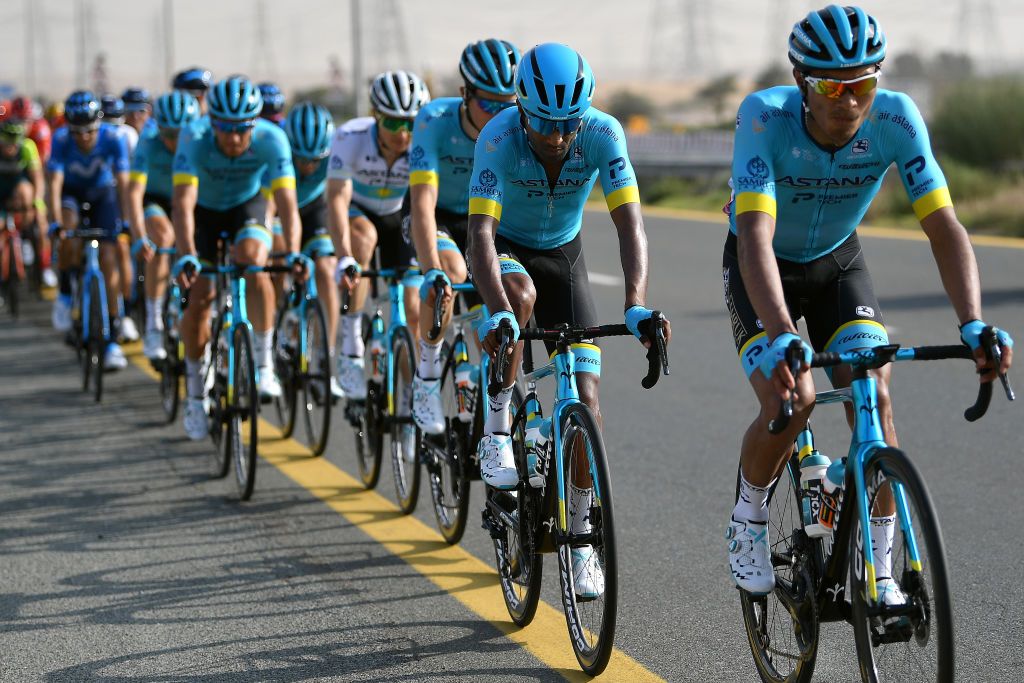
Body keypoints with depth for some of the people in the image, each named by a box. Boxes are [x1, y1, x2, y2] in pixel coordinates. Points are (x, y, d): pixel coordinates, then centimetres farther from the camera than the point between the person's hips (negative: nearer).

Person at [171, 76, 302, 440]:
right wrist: (186, 256, -55)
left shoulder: (272, 139, -32)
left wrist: (293, 254, -51)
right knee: (199, 297, -10)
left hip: (246, 205, 0)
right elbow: (182, 202, -41)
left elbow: (287, 202, -36)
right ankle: (195, 389, 11)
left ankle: (264, 364, -18)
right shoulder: (194, 137, -34)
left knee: (253, 263, -30)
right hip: (203, 209, 0)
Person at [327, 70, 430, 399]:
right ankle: (350, 345, -30)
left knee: (414, 309, -10)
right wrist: (344, 258, -53)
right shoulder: (350, 138, -33)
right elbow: (338, 199, -40)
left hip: (398, 217, 2)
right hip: (355, 211, -2)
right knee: (364, 235, -37)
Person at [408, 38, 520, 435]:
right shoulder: (435, 121, -31)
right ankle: (427, 378, -17)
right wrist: (433, 273, -53)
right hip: (437, 217, -3)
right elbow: (422, 203, -39)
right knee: (451, 271, -34)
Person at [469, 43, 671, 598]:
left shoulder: (603, 134, -27)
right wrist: (497, 313, -55)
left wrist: (637, 306, -47)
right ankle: (497, 426, -20)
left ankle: (580, 535, 6)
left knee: (585, 403, -7)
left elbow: (630, 223, -32)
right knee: (521, 294, -39)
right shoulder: (499, 137, -31)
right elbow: (481, 230, -39)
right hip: (506, 250, -2)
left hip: (564, 255, 2)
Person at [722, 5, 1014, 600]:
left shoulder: (896, 119, -27)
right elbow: (755, 237, -43)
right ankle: (749, 519, 6)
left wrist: (974, 325, -45)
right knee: (790, 402, -23)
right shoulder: (766, 117, -34)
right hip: (764, 268, -2)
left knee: (875, 400, -17)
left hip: (838, 262, 2)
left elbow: (944, 225, -30)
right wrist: (781, 337, -58)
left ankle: (879, 565, -1)